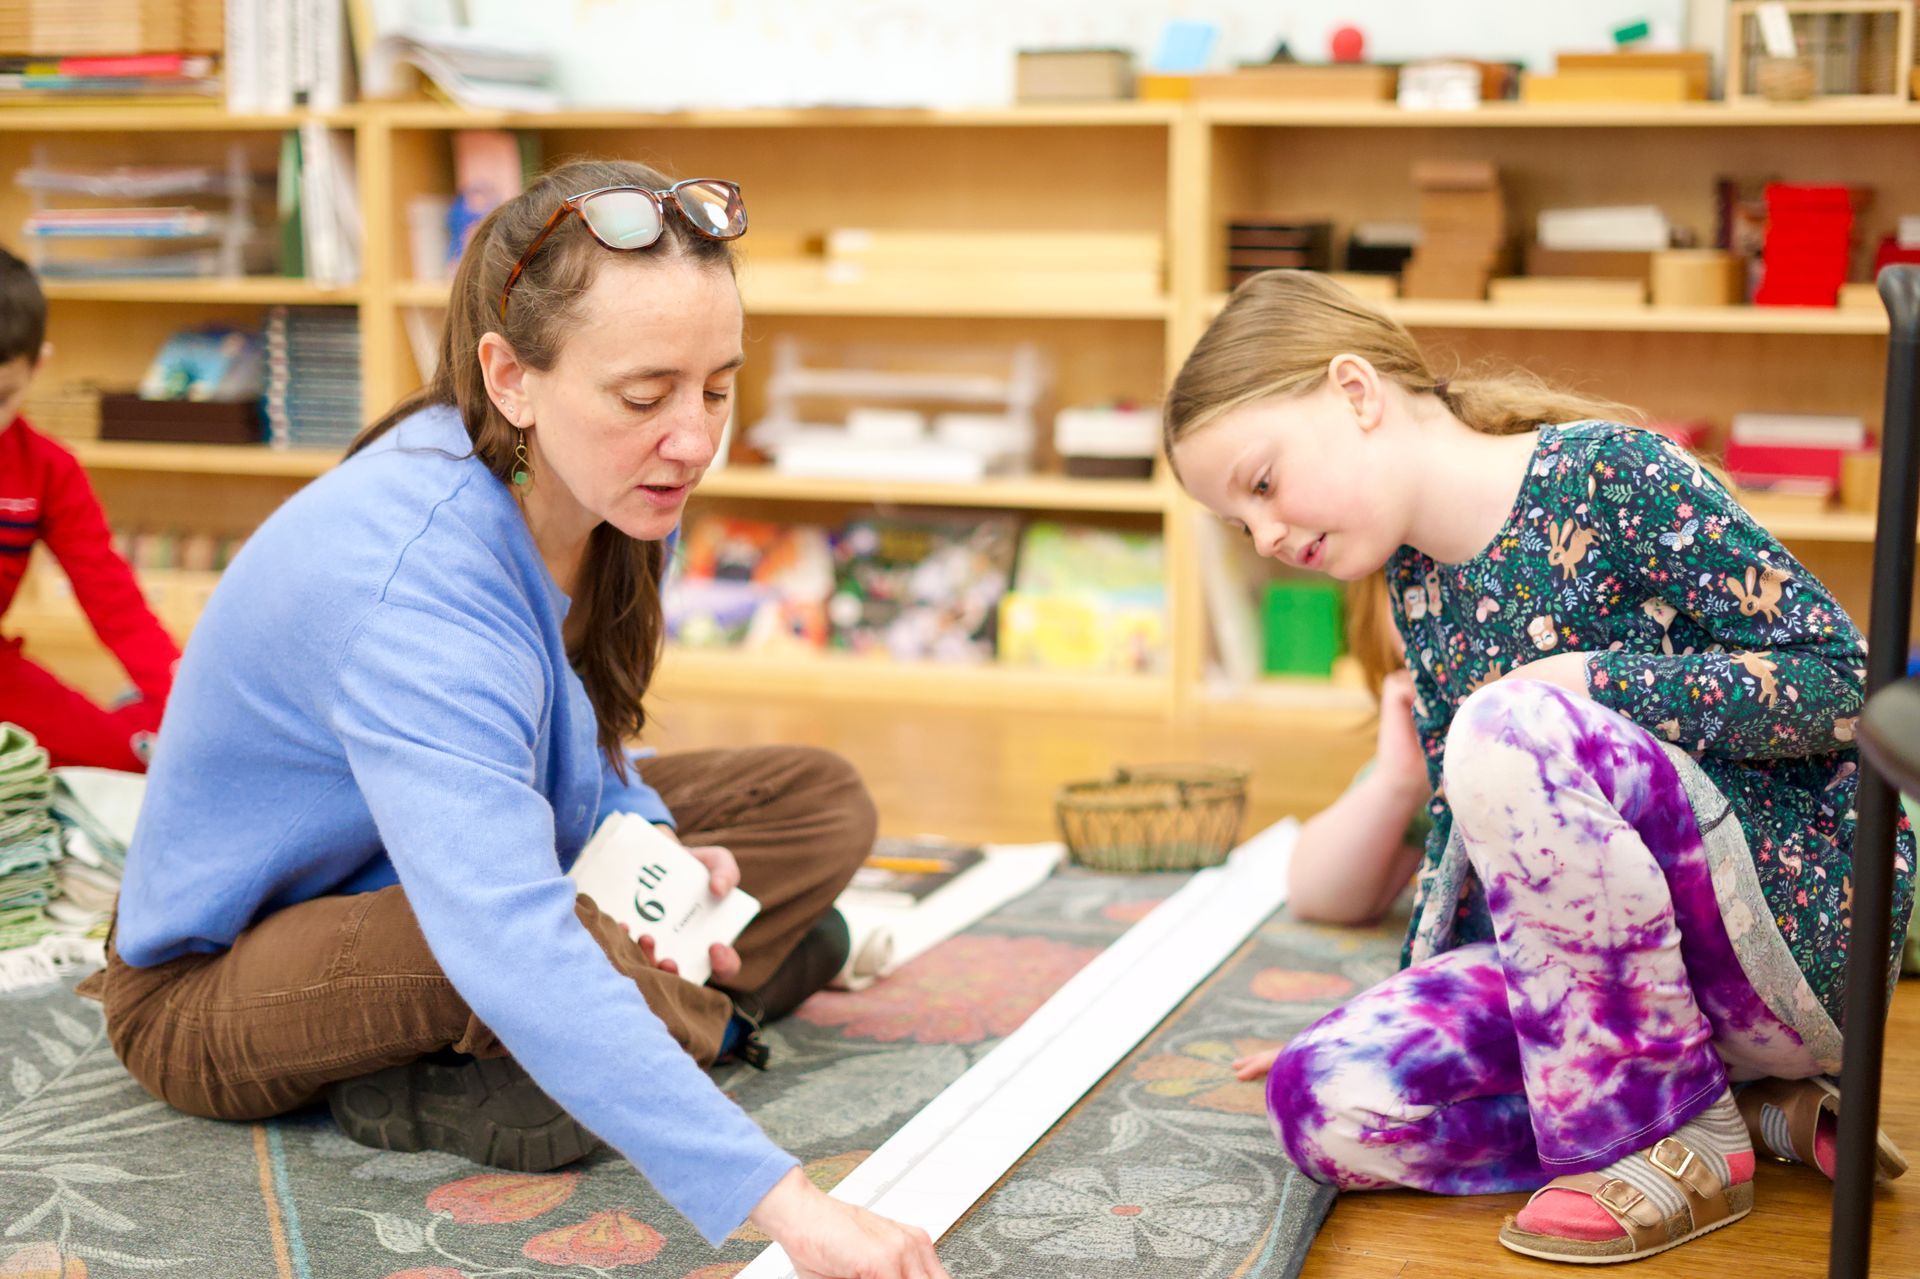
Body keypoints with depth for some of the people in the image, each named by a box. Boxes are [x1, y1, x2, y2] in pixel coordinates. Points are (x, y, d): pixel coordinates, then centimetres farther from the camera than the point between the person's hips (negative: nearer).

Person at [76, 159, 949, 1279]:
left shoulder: (610, 489, -11)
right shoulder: (414, 585, -37)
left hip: (442, 864, 9)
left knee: (821, 800, -1)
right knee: (584, 945, -38)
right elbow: (513, 949, -48)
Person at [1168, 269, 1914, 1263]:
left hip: (1803, 921, -7)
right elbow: (1464, 828, 18)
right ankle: (1749, 1100, -1)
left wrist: (1589, 684, -22)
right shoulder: (1418, 589, 10)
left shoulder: (1609, 474, -12)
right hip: (1614, 969, 7)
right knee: (1321, 1100, -13)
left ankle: (1682, 1137, -15)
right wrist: (1403, 1015, 13)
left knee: (1508, 729, -32)